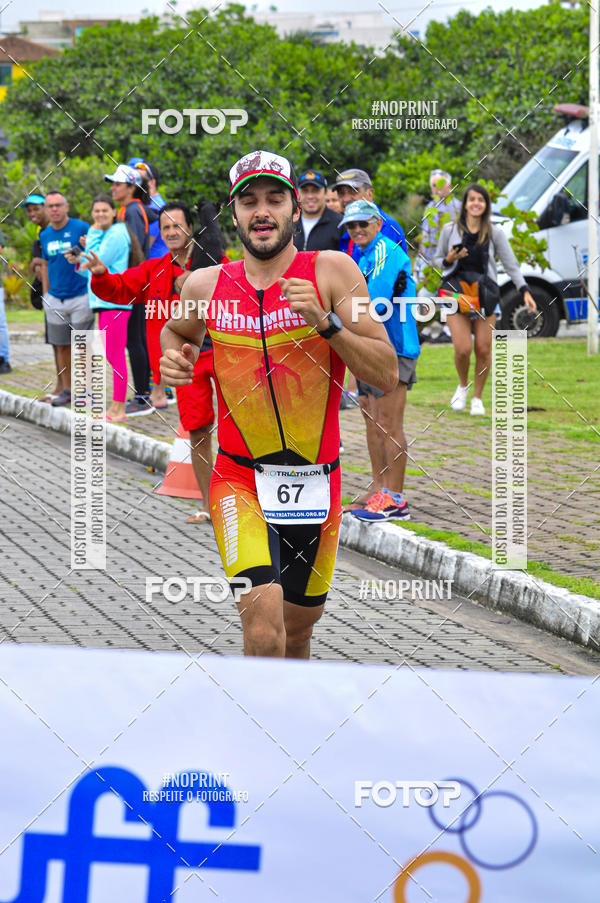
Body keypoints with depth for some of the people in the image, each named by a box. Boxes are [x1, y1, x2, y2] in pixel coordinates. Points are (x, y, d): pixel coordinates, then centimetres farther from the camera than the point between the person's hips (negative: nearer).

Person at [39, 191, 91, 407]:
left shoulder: (81, 229, -7)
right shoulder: (45, 235, 9)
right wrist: (46, 296, 15)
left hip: (81, 297, -5)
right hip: (55, 299, 5)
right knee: (61, 346, 8)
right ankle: (66, 390, 15)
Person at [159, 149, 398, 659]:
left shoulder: (332, 272, -4)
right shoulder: (206, 286, 1)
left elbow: (387, 375, -8)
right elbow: (178, 330, 25)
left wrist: (326, 323, -21)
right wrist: (176, 357, 3)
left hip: (316, 481, 1)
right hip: (240, 479, -1)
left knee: (299, 627, 15)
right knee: (264, 627, -24)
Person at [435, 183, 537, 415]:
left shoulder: (495, 233, 4)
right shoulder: (450, 230, 5)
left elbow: (510, 264, 2)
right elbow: (437, 260, 15)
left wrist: (525, 291, -9)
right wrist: (449, 259, -8)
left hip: (485, 295, 1)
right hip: (456, 291, -1)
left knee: (483, 350, -2)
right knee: (463, 349, -12)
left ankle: (477, 398, 16)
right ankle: (463, 385, 18)